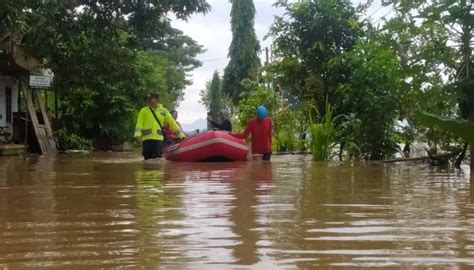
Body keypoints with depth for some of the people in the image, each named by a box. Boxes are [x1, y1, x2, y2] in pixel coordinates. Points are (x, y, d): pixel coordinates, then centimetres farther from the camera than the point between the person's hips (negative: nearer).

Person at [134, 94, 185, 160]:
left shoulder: (164, 111, 11)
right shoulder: (144, 110, 9)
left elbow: (172, 123, 13)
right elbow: (139, 123, 0)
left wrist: (181, 135, 11)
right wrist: (137, 134, -17)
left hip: (159, 139, 0)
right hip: (147, 139, 0)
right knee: (147, 159, 1)